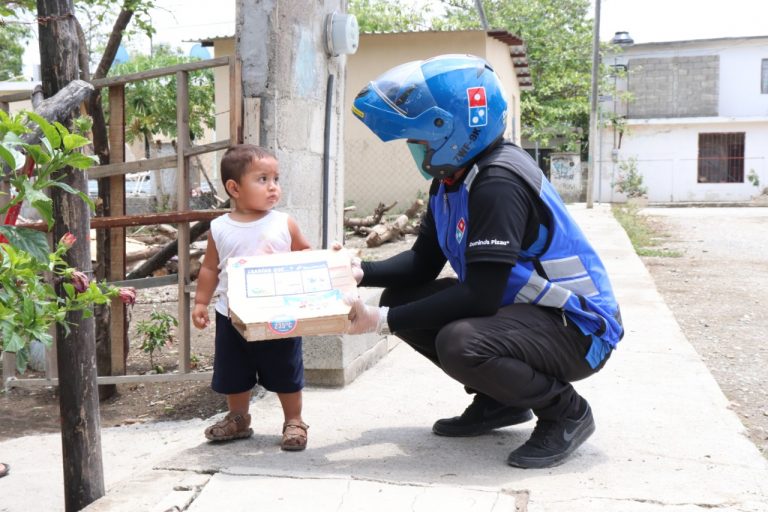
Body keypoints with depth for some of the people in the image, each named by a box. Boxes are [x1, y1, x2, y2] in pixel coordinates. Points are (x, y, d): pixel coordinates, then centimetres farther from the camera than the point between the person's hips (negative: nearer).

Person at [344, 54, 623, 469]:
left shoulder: (498, 183, -26)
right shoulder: (451, 177, 4)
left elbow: (479, 296, -30)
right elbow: (423, 263, 8)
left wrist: (384, 320, -26)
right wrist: (360, 272, -7)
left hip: (576, 327, -9)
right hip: (517, 306, 10)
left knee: (459, 343, -35)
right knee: (401, 298, 2)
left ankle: (565, 412, -5)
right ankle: (500, 400, 14)